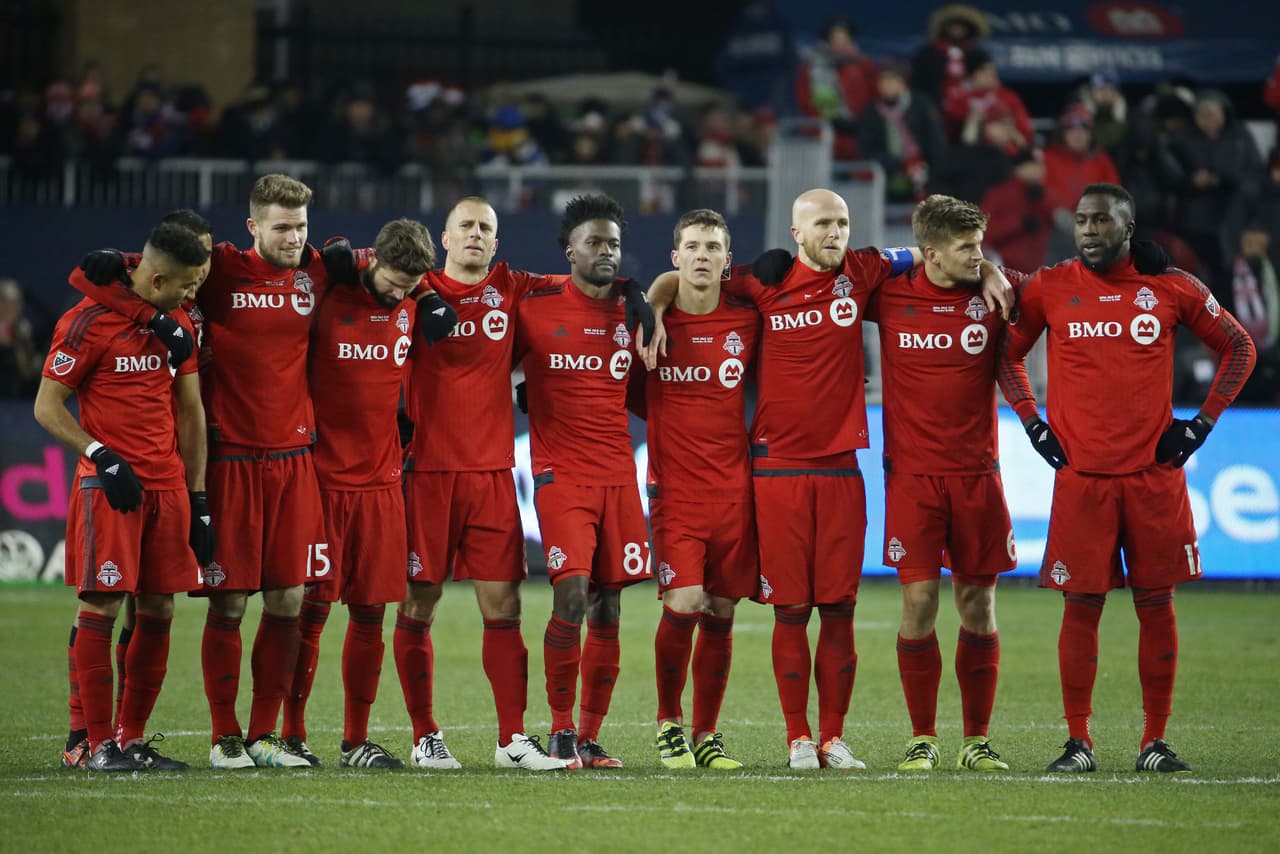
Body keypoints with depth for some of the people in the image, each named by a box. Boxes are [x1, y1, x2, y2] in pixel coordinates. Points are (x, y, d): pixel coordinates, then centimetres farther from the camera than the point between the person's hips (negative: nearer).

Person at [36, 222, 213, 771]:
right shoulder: (88, 322, -8)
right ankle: (96, 743, -4)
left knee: (159, 611, 5)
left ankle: (132, 737, 13)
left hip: (167, 486, 6)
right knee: (101, 607, -8)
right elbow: (47, 406, -6)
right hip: (110, 486, -6)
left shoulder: (179, 324, 13)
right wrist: (102, 457, -17)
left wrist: (198, 498, 14)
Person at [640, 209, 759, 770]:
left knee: (721, 614, 4)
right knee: (683, 606, -14)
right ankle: (669, 724, 5)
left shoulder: (747, 322, 5)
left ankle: (706, 735, 16)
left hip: (734, 490, 2)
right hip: (675, 490, -2)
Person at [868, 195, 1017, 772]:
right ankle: (922, 739, 5)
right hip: (912, 475, -1)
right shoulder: (889, 296, -1)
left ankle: (976, 741, 11)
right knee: (919, 601, -6)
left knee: (978, 604, 2)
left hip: (977, 474, 1)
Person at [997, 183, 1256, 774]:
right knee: (1081, 605, -1)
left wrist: (1202, 423, 5)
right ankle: (1078, 742, 6)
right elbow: (1007, 354, 18)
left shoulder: (1171, 288, 3)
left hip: (1155, 473, 0)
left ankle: (1155, 742, 9)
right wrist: (1033, 424, 7)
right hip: (1080, 474, 0)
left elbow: (1238, 349, 13)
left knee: (1156, 604, 2)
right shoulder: (1048, 290, 4)